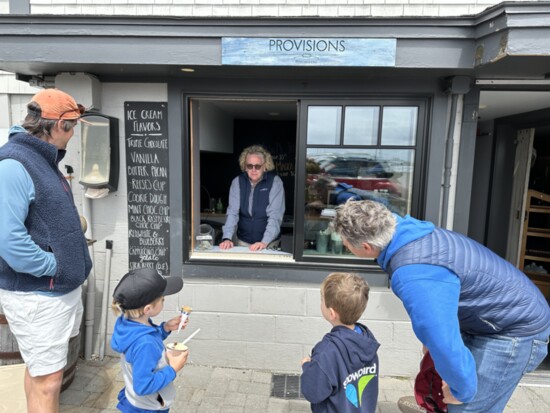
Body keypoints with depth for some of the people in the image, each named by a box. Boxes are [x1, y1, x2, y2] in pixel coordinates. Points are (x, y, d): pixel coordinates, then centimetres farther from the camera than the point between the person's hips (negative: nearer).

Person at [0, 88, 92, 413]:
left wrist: (71, 262, 9)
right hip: (36, 295, -9)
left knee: (40, 370, 25)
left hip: (59, 288, 9)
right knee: (48, 380, 4)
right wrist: (55, 266, -19)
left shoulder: (42, 159, 9)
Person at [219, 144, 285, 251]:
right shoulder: (237, 182, -2)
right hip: (242, 241, 2)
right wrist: (227, 238, -20)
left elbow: (275, 216, -15)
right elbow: (232, 213, -6)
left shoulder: (275, 182, -9)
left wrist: (264, 242, -27)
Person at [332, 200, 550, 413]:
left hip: (514, 331, -8)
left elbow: (444, 343, -36)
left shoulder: (414, 277, -38)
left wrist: (462, 391, -16)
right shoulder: (410, 233, -8)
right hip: (492, 320, 9)